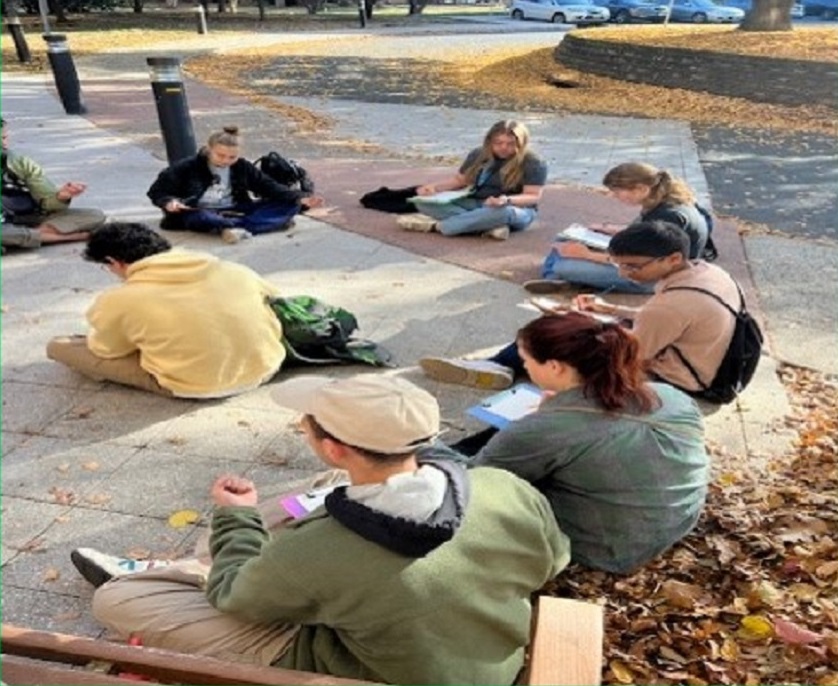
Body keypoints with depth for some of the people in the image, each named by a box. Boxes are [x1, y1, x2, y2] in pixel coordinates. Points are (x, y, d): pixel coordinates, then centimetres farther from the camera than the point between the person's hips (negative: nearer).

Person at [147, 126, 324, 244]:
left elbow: (269, 187, 2)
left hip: (235, 213, 3)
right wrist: (169, 202, -28)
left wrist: (299, 199, -13)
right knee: (197, 219, -43)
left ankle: (232, 228, -35)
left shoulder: (242, 167, 3)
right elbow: (157, 191, -3)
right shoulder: (186, 168, -6)